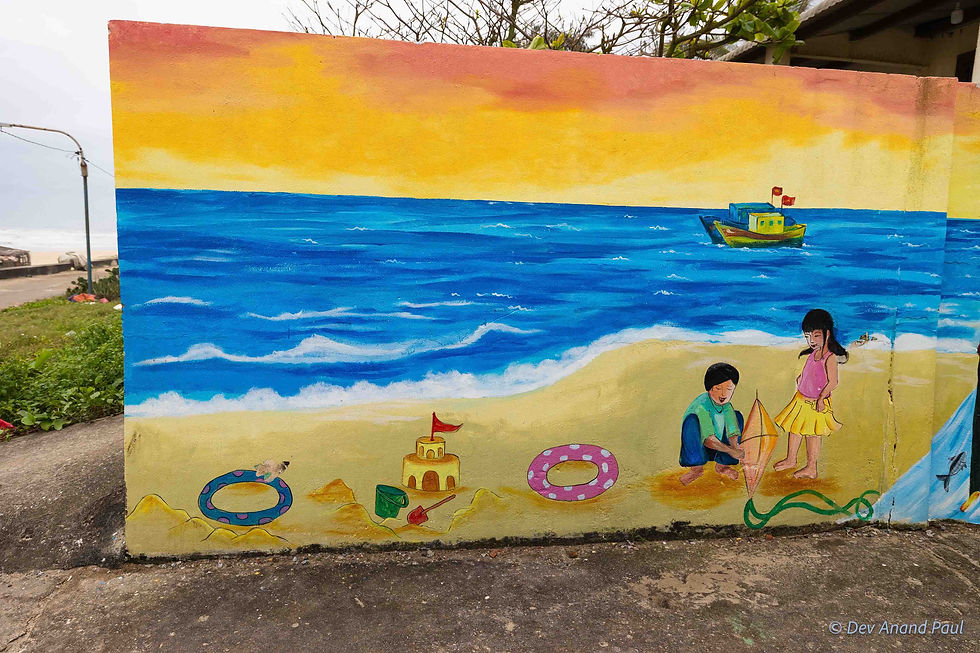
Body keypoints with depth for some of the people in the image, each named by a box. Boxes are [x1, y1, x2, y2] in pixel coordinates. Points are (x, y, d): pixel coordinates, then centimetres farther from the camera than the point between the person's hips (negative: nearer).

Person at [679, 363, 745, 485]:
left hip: (718, 447, 6)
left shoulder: (727, 406, -4)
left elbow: (733, 432, -12)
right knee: (692, 420, -32)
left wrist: (736, 447, -33)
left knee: (737, 416, -6)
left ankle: (722, 465, 2)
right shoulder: (701, 406, -25)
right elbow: (708, 439, -33)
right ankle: (696, 468, -18)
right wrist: (730, 450, -43)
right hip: (698, 448, -6)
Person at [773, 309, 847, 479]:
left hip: (816, 404, -8)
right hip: (801, 399, 8)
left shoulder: (830, 357, -21)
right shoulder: (813, 353, 4)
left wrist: (821, 398, -25)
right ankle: (791, 459, 35)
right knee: (794, 428, 18)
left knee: (813, 435, 3)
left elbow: (832, 382, -24)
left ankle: (811, 468, 16)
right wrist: (801, 377, 11)